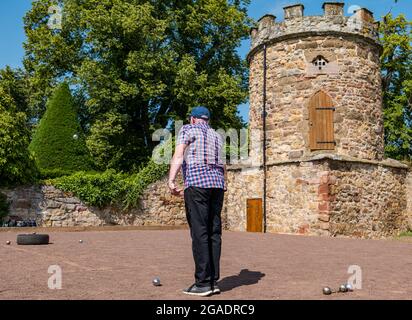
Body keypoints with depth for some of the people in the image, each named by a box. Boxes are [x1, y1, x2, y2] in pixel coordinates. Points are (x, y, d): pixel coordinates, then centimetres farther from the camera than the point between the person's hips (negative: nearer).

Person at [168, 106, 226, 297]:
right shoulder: (216, 136, 26)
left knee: (199, 233, -8)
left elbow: (178, 155, -7)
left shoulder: (188, 129, 8)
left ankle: (203, 283, -9)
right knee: (214, 232, 5)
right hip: (217, 183, 6)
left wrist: (171, 181, -15)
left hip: (196, 182, -6)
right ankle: (213, 281, 6)